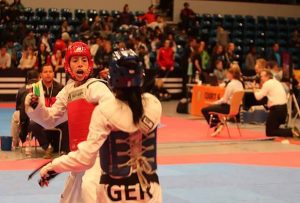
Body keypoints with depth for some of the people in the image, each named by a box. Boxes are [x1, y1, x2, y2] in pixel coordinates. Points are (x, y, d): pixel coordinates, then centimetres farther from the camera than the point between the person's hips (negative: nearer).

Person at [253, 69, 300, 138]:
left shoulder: (267, 84, -8)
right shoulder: (277, 82, 19)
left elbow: (258, 97, -11)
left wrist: (254, 88, 8)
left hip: (276, 109, -9)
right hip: (284, 108, 9)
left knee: (269, 132, -4)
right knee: (275, 128, 22)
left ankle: (291, 132, -20)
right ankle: (292, 131, 0)